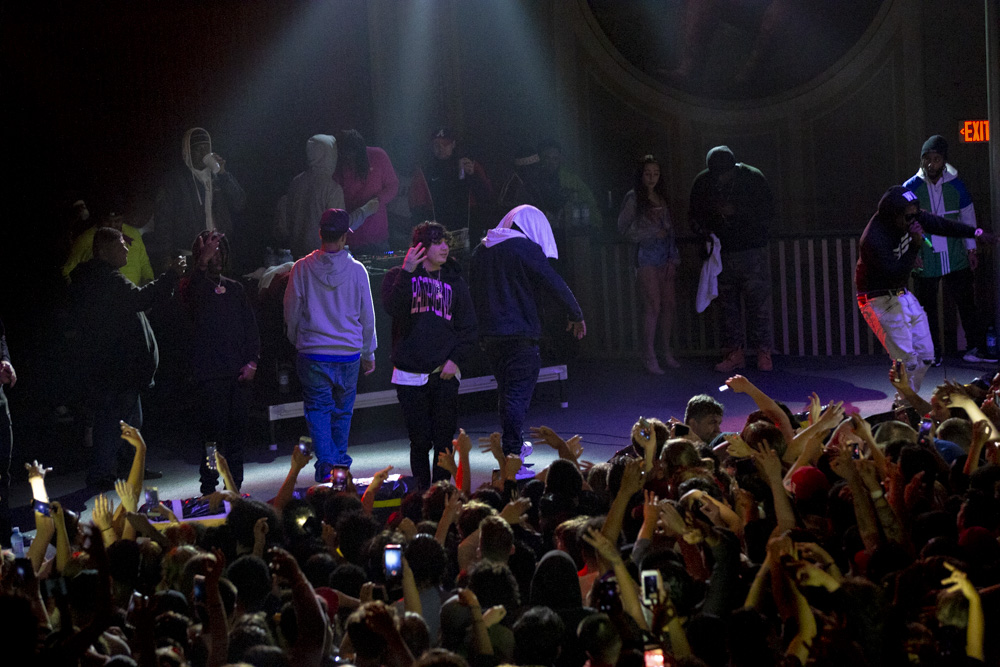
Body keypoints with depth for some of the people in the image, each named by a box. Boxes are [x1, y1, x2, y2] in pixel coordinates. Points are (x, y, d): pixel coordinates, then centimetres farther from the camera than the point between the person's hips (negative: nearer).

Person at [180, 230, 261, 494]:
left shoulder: (235, 289, 17)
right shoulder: (192, 285, 2)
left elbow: (251, 327, 15)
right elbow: (193, 299, -24)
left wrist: (252, 362, 4)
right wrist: (202, 263, -31)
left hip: (240, 373, 5)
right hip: (211, 374, -5)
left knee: (238, 431, 5)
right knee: (214, 430, -9)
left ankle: (234, 487, 14)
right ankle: (209, 488, -4)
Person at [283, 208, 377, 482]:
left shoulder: (302, 269, -7)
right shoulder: (356, 270, -6)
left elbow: (291, 313, 2)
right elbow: (367, 316, 3)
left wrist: (297, 342, 19)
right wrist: (368, 354, 15)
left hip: (313, 354, -1)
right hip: (349, 354, 1)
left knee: (318, 409, 5)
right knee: (342, 411, 15)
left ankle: (326, 464, -11)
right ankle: (340, 465, 22)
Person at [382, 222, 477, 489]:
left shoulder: (453, 281, 12)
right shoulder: (399, 276, 6)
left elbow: (468, 326, 10)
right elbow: (392, 307, -15)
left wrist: (456, 359, -3)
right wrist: (407, 272, -23)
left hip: (445, 372, 2)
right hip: (410, 373, -2)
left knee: (444, 439, -1)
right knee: (420, 440, -1)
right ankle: (421, 491, 8)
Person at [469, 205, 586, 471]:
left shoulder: (481, 250, 13)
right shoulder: (526, 248, -9)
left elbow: (474, 290, 19)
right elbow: (555, 284, -10)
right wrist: (577, 316, 1)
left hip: (489, 334, 7)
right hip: (519, 334, -7)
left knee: (506, 391, 21)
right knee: (518, 394, -6)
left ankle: (513, 446, 34)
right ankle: (511, 456, -11)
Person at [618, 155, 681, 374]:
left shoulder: (660, 198, 16)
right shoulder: (633, 198, -2)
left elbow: (669, 230, 16)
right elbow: (624, 228, -6)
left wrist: (673, 258, 8)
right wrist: (653, 233, -9)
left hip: (664, 256, 6)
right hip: (646, 255, -6)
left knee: (669, 304, 3)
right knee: (653, 305, -10)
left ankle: (667, 351, 14)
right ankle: (649, 357, -6)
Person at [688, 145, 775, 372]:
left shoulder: (753, 178, -7)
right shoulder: (703, 182, 1)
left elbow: (767, 210, -7)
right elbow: (695, 214, 13)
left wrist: (735, 211, -18)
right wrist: (705, 231, -7)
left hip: (752, 250, -3)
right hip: (721, 252, 3)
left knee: (758, 302, -5)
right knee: (728, 304, 4)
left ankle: (763, 352, 1)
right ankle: (734, 352, 11)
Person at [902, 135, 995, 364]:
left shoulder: (956, 185, 1)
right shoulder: (911, 188, -6)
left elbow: (967, 217, 13)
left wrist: (971, 249, 12)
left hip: (956, 259, 1)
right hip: (925, 262, -1)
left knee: (967, 302, 2)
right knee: (927, 309, 6)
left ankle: (976, 349, 10)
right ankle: (932, 353, 18)